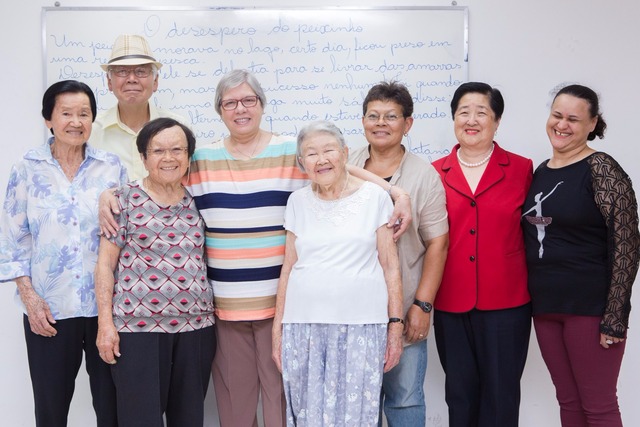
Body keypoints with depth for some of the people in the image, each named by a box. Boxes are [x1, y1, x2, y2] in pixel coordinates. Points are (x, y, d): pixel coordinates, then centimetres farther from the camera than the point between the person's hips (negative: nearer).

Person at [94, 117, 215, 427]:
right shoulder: (126, 199, -1)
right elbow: (105, 263, -2)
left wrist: (210, 310, 10)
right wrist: (105, 321, -8)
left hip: (196, 326, 4)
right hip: (137, 326, -3)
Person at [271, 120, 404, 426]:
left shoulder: (374, 197, 1)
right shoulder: (298, 202, 8)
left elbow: (390, 265, 3)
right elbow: (288, 268, 11)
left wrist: (396, 325, -1)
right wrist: (278, 327, 10)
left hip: (361, 326, -2)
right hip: (303, 326, 2)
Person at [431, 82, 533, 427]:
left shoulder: (522, 169, 1)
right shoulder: (436, 173, 4)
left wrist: (535, 291, -2)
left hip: (505, 303, -1)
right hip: (450, 304, 2)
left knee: (500, 394, 6)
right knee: (460, 392, 12)